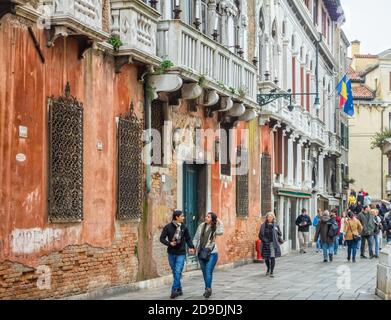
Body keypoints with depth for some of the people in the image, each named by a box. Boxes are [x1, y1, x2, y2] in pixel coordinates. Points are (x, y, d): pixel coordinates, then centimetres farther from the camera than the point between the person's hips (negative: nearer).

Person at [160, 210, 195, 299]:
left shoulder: (184, 227, 2)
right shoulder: (168, 227, -4)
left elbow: (188, 238, 12)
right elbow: (162, 238, -2)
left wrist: (191, 247, -4)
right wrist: (169, 243, -18)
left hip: (181, 253, 0)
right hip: (171, 253, 0)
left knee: (178, 272, -11)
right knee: (175, 272, 9)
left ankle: (174, 290, -10)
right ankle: (179, 289, 22)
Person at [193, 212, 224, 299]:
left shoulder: (215, 228, -4)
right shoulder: (201, 226, 5)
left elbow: (220, 232, -26)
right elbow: (196, 238, 11)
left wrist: (220, 222, -18)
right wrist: (193, 247, 1)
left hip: (211, 253, -4)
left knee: (208, 272, -11)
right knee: (204, 272, 11)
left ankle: (208, 289, -12)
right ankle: (208, 289, 22)